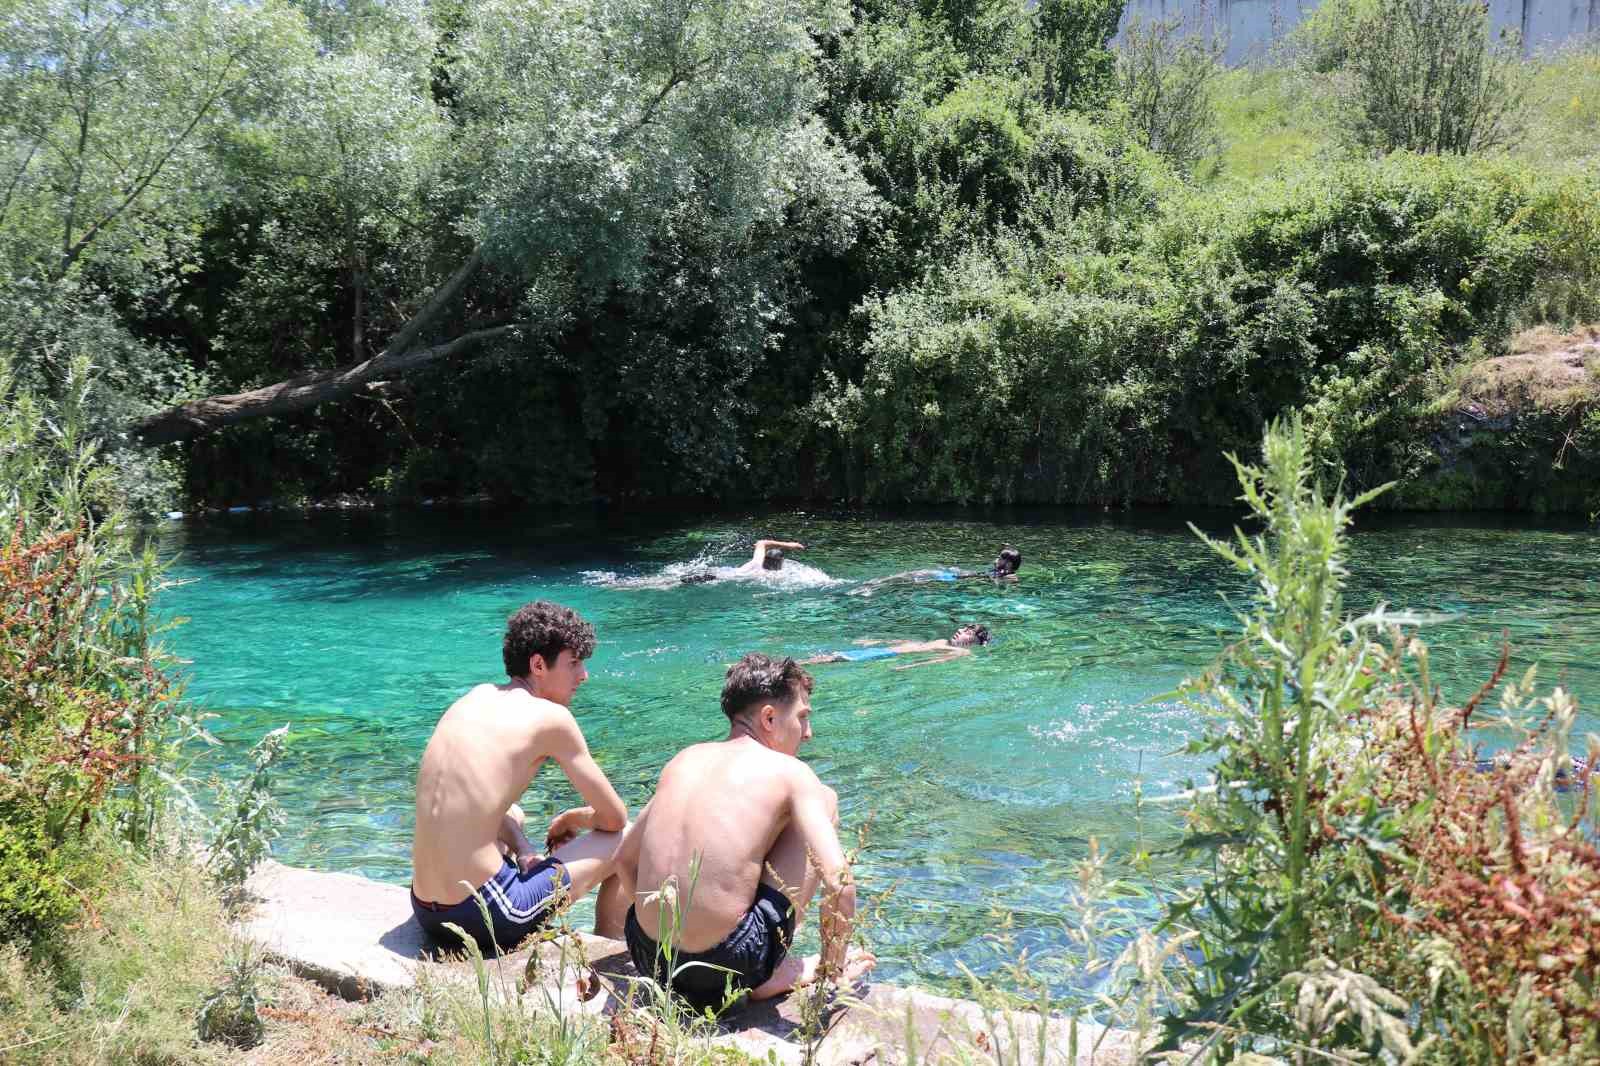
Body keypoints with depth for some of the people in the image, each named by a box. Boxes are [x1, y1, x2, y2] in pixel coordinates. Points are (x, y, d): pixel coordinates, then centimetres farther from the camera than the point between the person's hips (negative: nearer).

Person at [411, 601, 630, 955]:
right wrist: (569, 820, 21)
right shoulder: (552, 717, -8)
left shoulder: (477, 697, 12)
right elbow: (614, 818, -1)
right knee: (628, 840, 7)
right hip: (485, 917, -7)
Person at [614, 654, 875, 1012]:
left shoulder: (685, 759, 13)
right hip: (730, 964, -6)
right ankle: (773, 973, 11)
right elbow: (838, 881, -12)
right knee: (825, 801, 10)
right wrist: (832, 968, 4)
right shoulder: (789, 771, -3)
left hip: (651, 959, 6)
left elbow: (625, 859, 22)